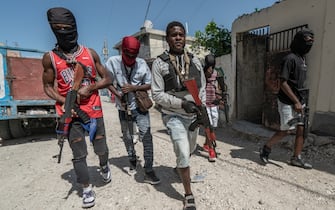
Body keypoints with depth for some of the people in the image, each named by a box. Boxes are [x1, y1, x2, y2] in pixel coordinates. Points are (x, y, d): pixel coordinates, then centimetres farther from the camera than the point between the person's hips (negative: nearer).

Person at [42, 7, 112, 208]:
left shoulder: (90, 53, 0)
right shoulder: (50, 58, -2)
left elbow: (108, 78, 3)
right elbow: (48, 86, 6)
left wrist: (89, 88, -14)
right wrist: (63, 101, -13)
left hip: (94, 110, 1)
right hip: (71, 113, 0)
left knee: (101, 149, 11)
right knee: (79, 155, 4)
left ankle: (104, 165, 45)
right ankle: (87, 189, 24)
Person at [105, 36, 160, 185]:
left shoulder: (142, 63, -8)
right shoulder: (113, 61, -9)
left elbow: (149, 84, -4)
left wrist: (133, 88, -18)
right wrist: (119, 95, -16)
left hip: (140, 106, -1)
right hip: (124, 107, 1)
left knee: (146, 137, -7)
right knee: (127, 137, 17)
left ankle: (148, 172, 5)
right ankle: (132, 161, 43)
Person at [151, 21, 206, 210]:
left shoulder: (195, 61, 5)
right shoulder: (159, 63, -8)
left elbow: (203, 88, 9)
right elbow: (157, 94, -12)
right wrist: (182, 103, -21)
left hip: (193, 115, 5)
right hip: (174, 116, -5)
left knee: (190, 149, 23)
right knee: (183, 154, -10)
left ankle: (181, 167, 58)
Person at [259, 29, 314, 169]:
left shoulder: (302, 59, 15)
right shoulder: (290, 58, -13)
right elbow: (283, 83, -19)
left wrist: (301, 102, 14)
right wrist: (296, 102, -18)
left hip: (299, 102, 9)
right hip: (288, 103, -9)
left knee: (301, 130, 9)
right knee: (285, 131, -2)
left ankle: (296, 158, 21)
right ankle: (265, 149, 17)